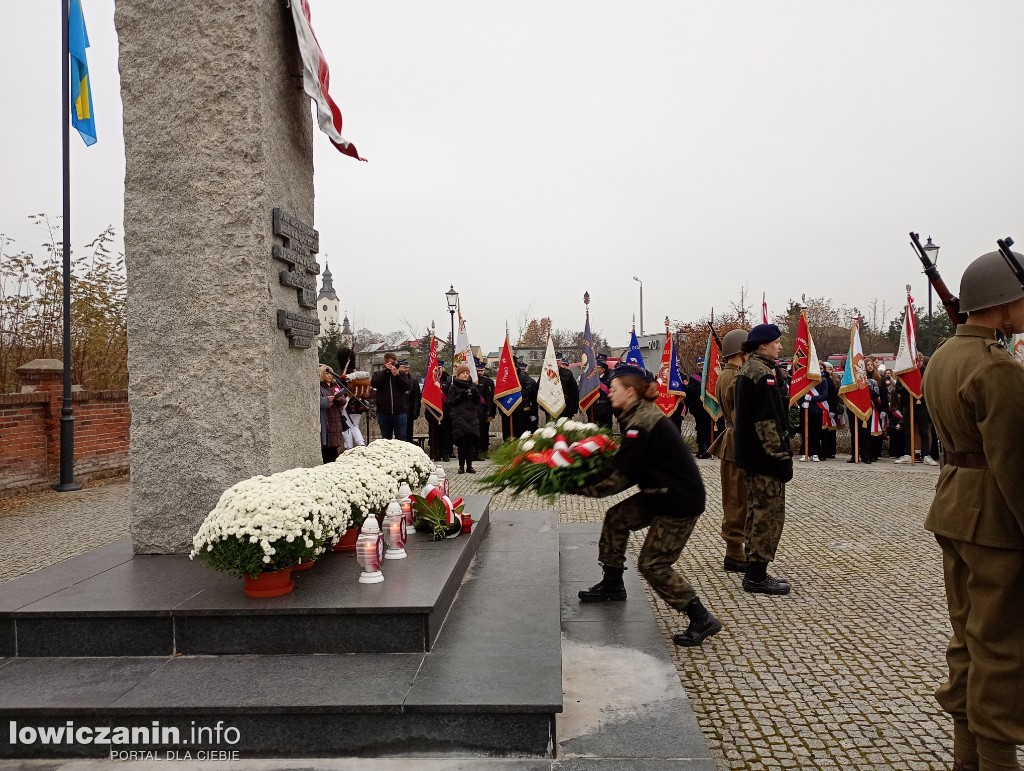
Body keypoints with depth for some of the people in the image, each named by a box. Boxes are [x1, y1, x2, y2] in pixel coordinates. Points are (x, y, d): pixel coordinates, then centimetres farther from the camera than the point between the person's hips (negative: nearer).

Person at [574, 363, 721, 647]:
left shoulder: (643, 425, -23)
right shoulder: (641, 416, 8)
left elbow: (620, 476, -23)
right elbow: (627, 467, 10)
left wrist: (580, 487, -15)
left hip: (681, 501, -10)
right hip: (659, 494, 10)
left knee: (653, 565, -6)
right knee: (616, 518, 16)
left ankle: (702, 619, 3)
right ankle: (612, 584, 30)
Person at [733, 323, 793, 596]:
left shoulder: (746, 370, 14)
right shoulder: (763, 373, -17)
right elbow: (767, 420, -23)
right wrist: (782, 457, -20)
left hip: (749, 453, 11)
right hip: (764, 456, -11)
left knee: (757, 510, 16)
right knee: (770, 513, -4)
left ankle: (754, 572, 24)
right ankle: (757, 577, 0)